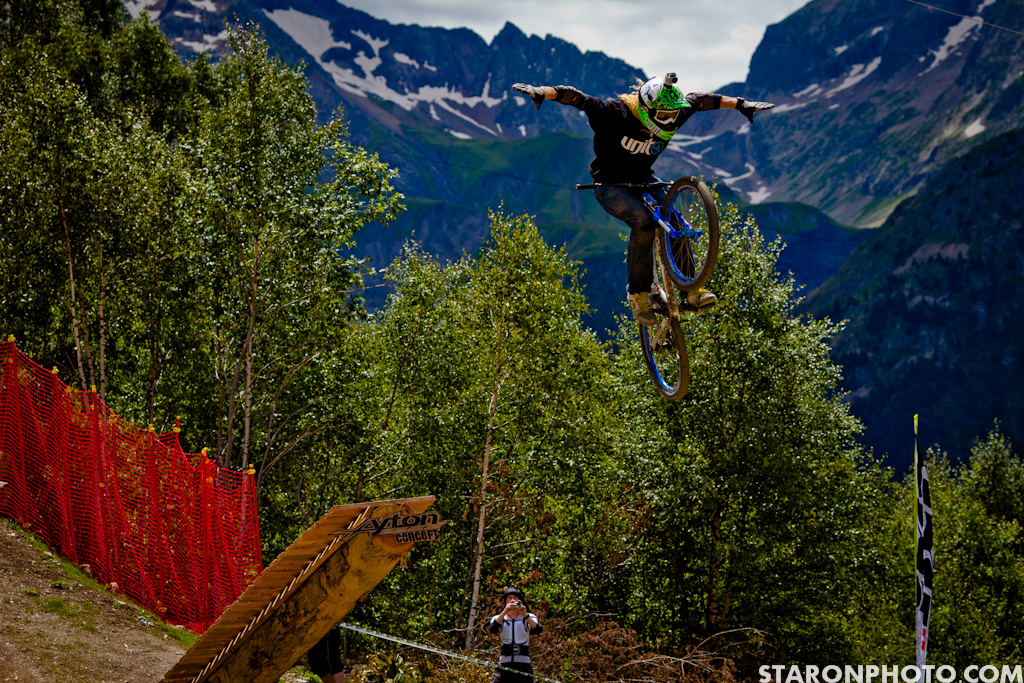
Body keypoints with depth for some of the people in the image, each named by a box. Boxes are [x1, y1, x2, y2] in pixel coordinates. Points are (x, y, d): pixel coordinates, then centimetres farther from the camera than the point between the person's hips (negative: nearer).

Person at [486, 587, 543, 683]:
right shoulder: (499, 618, 13)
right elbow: (492, 629, -11)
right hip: (504, 665, 0)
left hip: (523, 665, 0)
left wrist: (525, 615, -27)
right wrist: (505, 611, -24)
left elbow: (537, 630, -11)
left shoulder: (529, 617, 10)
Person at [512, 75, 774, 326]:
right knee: (643, 221, -30)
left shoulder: (674, 113, -12)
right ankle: (638, 293, -17)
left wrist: (740, 104, 9)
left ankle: (692, 289, -5)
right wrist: (541, 91, -47)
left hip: (643, 179, 6)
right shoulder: (614, 113, -28)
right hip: (610, 183, -6)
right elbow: (575, 97, -33)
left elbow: (702, 100, 3)